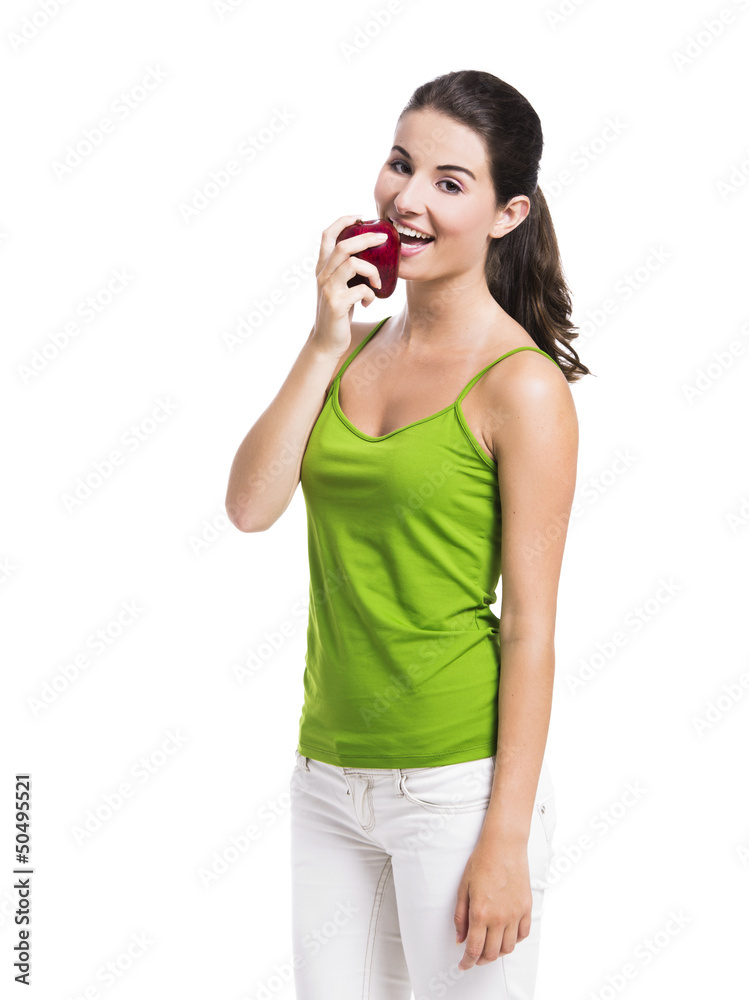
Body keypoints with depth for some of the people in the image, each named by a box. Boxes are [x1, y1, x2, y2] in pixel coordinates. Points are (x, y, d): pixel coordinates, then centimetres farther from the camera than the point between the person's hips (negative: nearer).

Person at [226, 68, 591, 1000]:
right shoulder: (360, 344, 7)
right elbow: (250, 505, -4)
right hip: (329, 775, 6)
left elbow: (530, 627, -12)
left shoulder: (520, 384, -11)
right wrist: (325, 344, -11)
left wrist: (506, 840, -15)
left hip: (456, 783, -6)